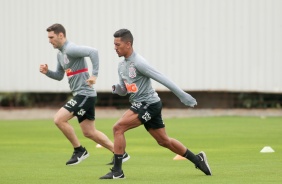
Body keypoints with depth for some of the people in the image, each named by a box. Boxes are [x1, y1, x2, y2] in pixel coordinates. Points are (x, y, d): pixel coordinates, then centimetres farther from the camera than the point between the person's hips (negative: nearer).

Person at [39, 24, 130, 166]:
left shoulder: (71, 50, -15)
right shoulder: (60, 54, 15)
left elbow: (93, 52, -27)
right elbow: (59, 76, 24)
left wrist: (94, 75, -31)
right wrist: (47, 72, 5)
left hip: (84, 93, -10)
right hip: (81, 95, 10)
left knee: (59, 119, -14)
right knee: (89, 132, 12)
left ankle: (79, 150, -1)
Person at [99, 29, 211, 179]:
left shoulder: (138, 63, -18)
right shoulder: (121, 65, 10)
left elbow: (161, 79, -19)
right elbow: (124, 90, 18)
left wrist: (182, 95, -19)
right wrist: (117, 88, -6)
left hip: (149, 104, -9)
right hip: (140, 104, 9)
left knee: (118, 128, -17)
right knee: (164, 141, 16)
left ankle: (117, 171, -13)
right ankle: (197, 159, 29)